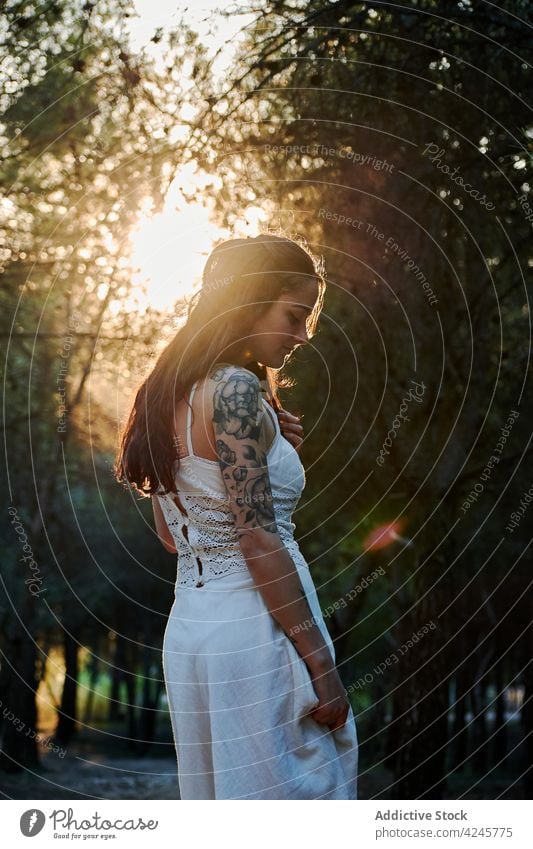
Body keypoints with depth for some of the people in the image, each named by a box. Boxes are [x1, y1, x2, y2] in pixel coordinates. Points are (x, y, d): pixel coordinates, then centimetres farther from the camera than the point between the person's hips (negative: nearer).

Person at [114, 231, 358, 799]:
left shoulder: (170, 391, 13)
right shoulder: (237, 390, -13)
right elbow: (260, 541, -18)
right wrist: (320, 664, -16)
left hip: (188, 624, 9)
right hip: (255, 631, -9)